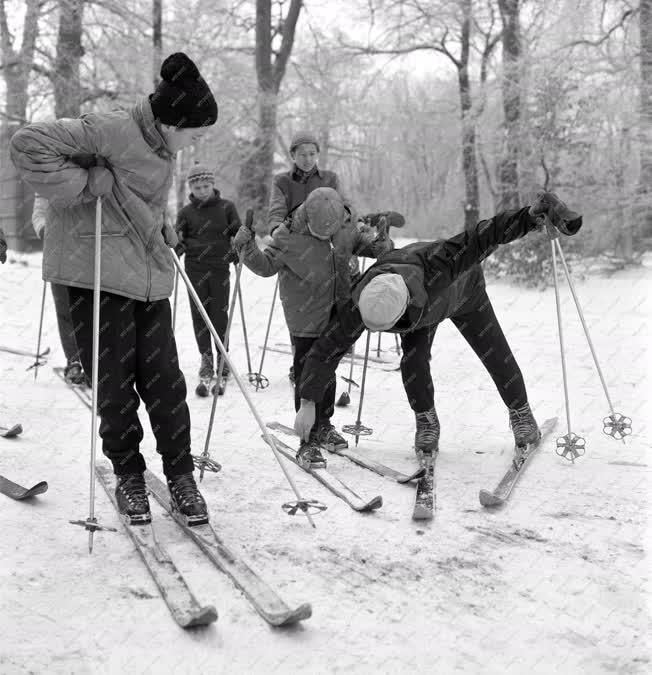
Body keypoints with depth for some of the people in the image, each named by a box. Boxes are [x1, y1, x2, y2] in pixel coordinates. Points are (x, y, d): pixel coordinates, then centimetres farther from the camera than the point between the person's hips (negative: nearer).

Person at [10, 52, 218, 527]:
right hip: (100, 272, -6)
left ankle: (180, 473, 17)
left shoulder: (163, 148, 10)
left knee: (164, 378, 4)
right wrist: (88, 181, -22)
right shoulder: (112, 130, -16)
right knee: (114, 381, 1)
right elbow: (29, 145, -19)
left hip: (150, 274, 7)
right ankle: (128, 474, 20)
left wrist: (163, 230, 10)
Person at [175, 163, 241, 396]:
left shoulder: (226, 207, 5)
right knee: (199, 314, -1)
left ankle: (223, 358, 14)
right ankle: (206, 358, 7)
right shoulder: (186, 212, 6)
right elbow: (179, 240, 12)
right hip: (195, 268, 1)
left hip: (220, 266, -1)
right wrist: (175, 247, -10)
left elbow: (238, 233, 11)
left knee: (220, 313, 1)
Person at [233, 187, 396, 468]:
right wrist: (248, 249, -25)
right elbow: (266, 265, -9)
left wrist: (381, 246, -2)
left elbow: (360, 242, 16)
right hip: (306, 320, -5)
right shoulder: (289, 237, -16)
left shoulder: (345, 226, -3)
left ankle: (323, 425, 36)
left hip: (337, 315, 5)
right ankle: (308, 440, 3)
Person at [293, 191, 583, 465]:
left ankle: (521, 415, 24)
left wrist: (530, 215, -64)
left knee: (496, 355, 0)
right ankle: (426, 423, 8)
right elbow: (324, 350, -32)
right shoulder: (360, 307, -40)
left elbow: (482, 237, -52)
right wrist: (307, 403, -37)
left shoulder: (436, 268, -51)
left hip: (463, 292, -2)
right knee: (413, 361, -17)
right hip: (419, 313, 2)